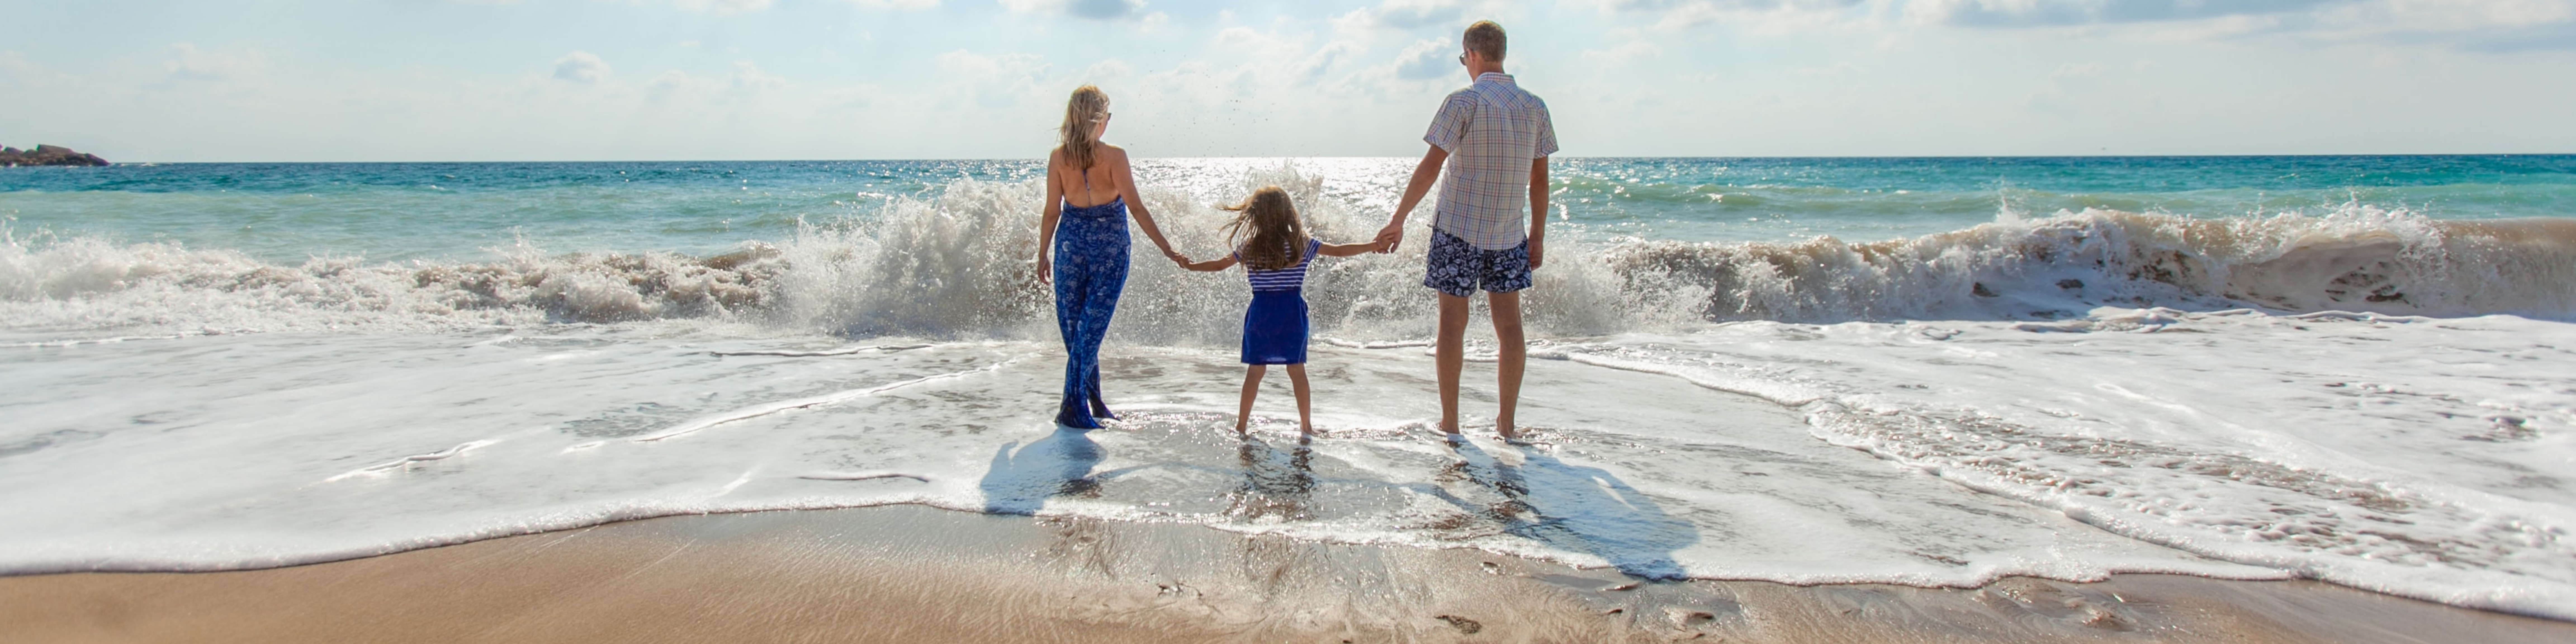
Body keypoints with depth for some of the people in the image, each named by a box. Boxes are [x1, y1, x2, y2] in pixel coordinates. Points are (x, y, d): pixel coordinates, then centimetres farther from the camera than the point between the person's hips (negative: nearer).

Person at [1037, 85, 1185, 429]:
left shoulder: (1058, 157, -3)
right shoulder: (1114, 156, -11)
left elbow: (1052, 212, 1)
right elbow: (1136, 208, -13)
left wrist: (1043, 256, 11)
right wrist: (1167, 249, -8)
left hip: (1071, 242, 3)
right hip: (1110, 246, -2)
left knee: (1074, 325, 13)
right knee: (1091, 327, 0)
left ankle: (1093, 402, 20)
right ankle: (1073, 407, -2)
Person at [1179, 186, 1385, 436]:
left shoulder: (1249, 249, 0)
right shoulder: (1302, 245, -2)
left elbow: (1219, 264, 11)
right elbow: (1340, 251, 3)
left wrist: (1190, 265, 28)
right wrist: (1376, 245, 13)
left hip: (1261, 313, 1)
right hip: (1292, 314, -1)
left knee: (1255, 370, 7)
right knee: (1297, 369, 5)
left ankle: (1241, 425, 11)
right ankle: (1306, 426, 10)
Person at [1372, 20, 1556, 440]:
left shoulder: (1465, 102, -10)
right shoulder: (1534, 107, 4)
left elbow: (1431, 167, -14)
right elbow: (1540, 179, 7)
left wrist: (1399, 220, -10)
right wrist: (1538, 236, 15)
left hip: (1458, 231, -4)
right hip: (1508, 234, 4)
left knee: (1453, 323, 4)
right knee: (1509, 325, 9)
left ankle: (1450, 423, 10)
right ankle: (1507, 423, 14)